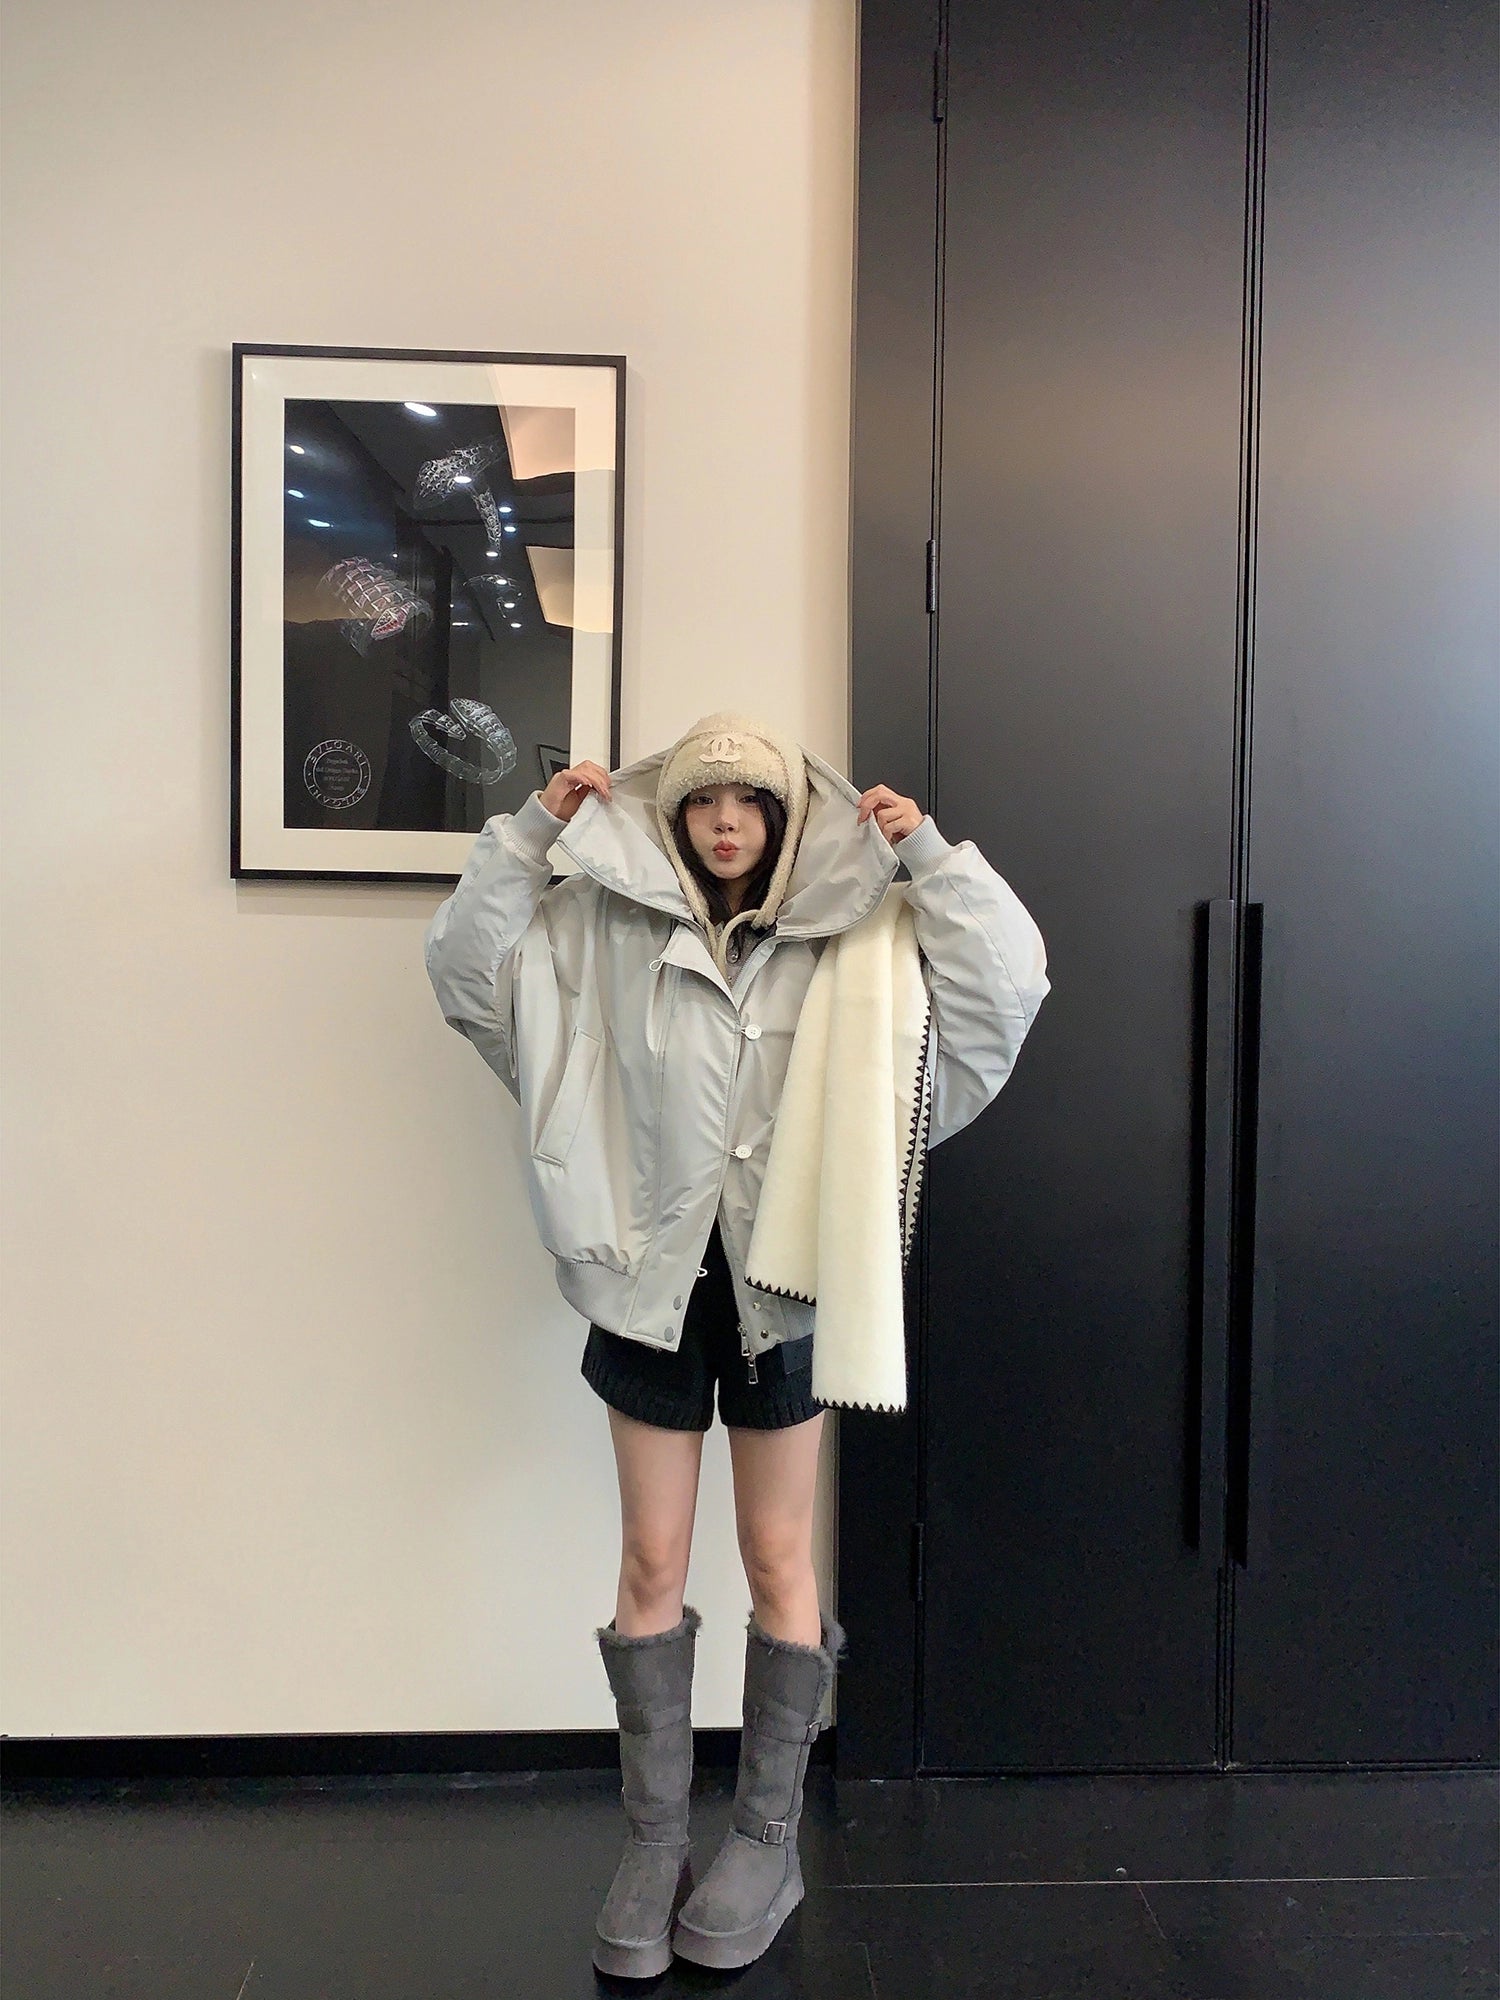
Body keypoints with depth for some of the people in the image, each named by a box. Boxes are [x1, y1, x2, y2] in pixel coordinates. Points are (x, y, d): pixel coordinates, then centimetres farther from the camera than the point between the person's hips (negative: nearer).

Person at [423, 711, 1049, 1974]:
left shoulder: (843, 938, -3)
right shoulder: (607, 929, 1)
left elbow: (1006, 989, -5)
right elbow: (468, 969, 0)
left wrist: (929, 854, -12)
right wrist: (532, 831, -7)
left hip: (781, 1281, -1)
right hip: (654, 1278, 1)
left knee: (779, 1562, 11)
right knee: (652, 1564, 10)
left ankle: (769, 1839, 29)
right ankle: (655, 1839, 27)